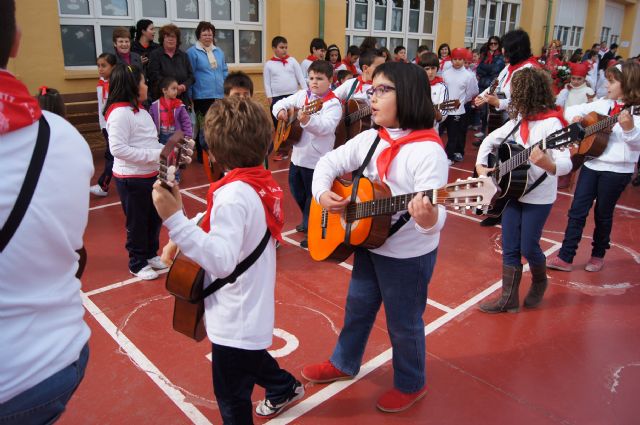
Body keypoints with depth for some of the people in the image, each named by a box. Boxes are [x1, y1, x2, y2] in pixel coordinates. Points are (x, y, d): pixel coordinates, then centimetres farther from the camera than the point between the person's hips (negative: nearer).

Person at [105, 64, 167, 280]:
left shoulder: (141, 111, 11)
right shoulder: (119, 113, -18)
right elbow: (118, 148, -25)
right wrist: (154, 155, -25)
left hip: (151, 175, 9)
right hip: (131, 179, -8)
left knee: (155, 217, 18)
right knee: (137, 222, 7)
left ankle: (150, 254, 38)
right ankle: (137, 264, 25)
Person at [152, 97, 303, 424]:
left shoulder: (234, 194, -27)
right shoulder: (263, 182, 0)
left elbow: (222, 261, -36)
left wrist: (174, 219, -42)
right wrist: (182, 239, 4)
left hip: (236, 317, -9)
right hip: (252, 308, 10)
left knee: (231, 398, 11)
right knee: (249, 356, 36)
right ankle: (284, 387, 59)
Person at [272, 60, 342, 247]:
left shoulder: (333, 104, -14)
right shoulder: (301, 95, 7)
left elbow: (326, 126, -30)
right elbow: (281, 103, 14)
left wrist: (308, 121, -47)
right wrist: (280, 110, -10)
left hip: (317, 159, -7)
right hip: (298, 155, 8)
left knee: (313, 196, 4)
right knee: (297, 191, 21)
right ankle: (307, 221, 44)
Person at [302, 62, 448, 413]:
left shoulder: (428, 150, -23)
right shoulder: (370, 139, -1)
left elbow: (435, 214, -29)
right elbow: (329, 161, 7)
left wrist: (428, 220, -52)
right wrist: (322, 192, -12)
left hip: (408, 255, -7)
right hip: (369, 243, 7)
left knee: (403, 322, 12)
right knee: (357, 308, 24)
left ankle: (411, 384, 39)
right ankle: (343, 364, 48)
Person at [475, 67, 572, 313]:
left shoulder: (551, 123, -18)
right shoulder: (518, 120, 3)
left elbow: (566, 164, -29)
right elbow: (490, 140, 14)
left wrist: (548, 165, -51)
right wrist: (480, 165, -2)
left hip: (538, 198, -6)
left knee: (528, 247, 5)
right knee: (510, 248, 9)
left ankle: (539, 282, 36)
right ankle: (509, 298, 20)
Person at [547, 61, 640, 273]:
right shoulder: (603, 104, 7)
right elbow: (572, 110, 15)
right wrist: (575, 118, -6)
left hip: (617, 170, -5)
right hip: (592, 164, 5)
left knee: (603, 214, 9)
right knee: (577, 210, 1)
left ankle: (598, 255, 30)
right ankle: (565, 257, 5)